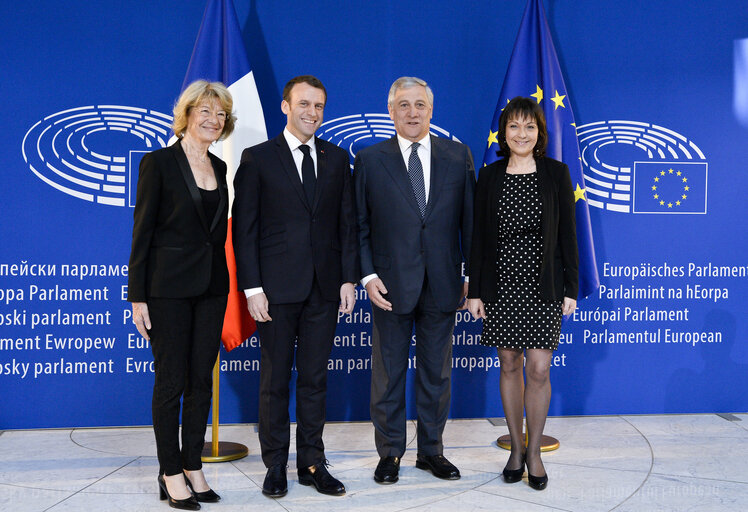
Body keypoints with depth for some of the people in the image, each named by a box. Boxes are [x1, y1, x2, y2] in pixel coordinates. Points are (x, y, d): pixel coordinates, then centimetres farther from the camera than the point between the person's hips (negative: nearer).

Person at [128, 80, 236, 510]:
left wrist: (225, 283, 11)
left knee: (202, 380, 10)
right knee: (171, 382, 2)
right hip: (169, 286, -6)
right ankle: (171, 473, 16)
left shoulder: (219, 167, 12)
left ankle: (193, 467, 22)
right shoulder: (159, 163, -6)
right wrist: (137, 297, -11)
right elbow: (142, 232, -8)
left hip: (212, 286, 6)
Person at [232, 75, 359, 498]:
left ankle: (312, 463, 23)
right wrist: (252, 288, -9)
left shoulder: (337, 158, 10)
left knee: (315, 379, 10)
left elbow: (348, 223, 10)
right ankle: (275, 466, 21)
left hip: (325, 289, 3)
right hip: (277, 288, -3)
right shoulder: (258, 158, 0)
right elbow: (245, 229, -3)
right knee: (275, 380, 7)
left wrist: (349, 278, 2)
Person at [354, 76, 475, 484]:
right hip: (390, 286, -1)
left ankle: (431, 451, 28)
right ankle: (389, 454, 25)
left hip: (442, 285, 2)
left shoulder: (458, 156, 5)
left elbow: (469, 220, 6)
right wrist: (368, 276, -8)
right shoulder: (369, 159, 1)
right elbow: (358, 226, 2)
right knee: (388, 373, 9)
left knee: (437, 372, 12)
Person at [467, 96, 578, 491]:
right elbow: (478, 237, 4)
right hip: (502, 285, 1)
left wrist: (571, 288, -2)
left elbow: (568, 234, 2)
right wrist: (475, 290, 0)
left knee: (539, 369, -2)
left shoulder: (556, 173, 2)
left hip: (543, 285, -1)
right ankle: (516, 447, 24)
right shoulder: (489, 177, 4)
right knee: (509, 366, 9)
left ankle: (534, 451, 16)